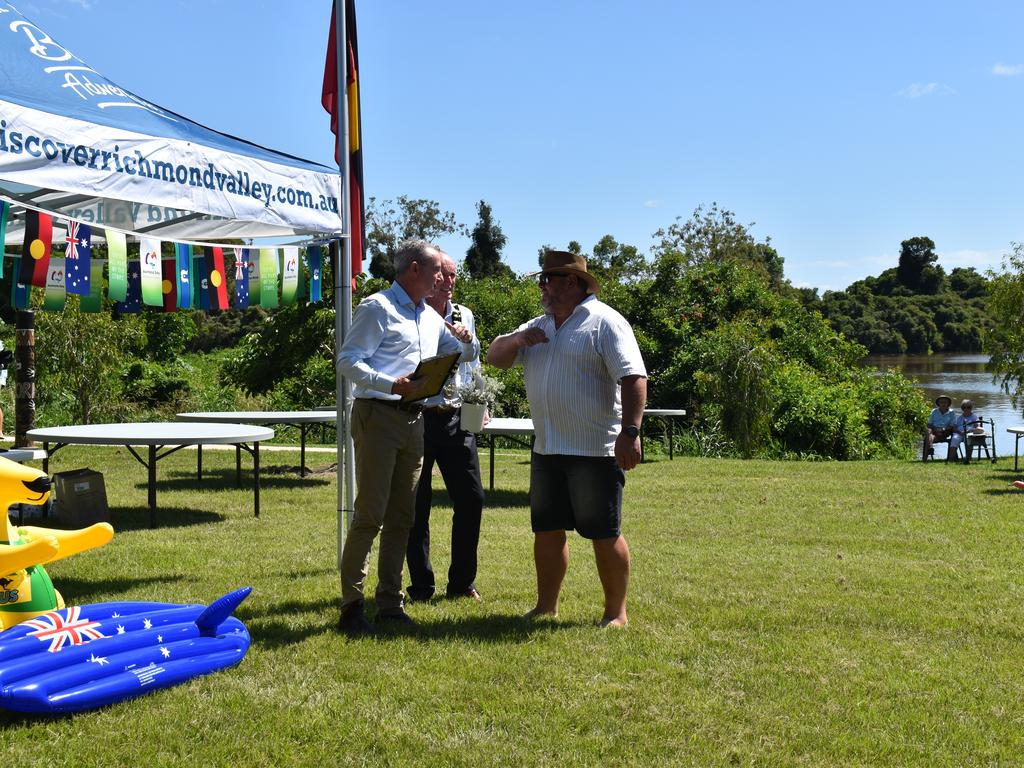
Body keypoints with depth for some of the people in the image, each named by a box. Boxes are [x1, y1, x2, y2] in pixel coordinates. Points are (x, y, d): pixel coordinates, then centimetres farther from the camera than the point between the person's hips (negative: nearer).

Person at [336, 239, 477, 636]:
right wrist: (393, 384, -26)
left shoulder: (431, 317, 19)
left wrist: (465, 341, 6)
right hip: (378, 416, -8)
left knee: (401, 516, 10)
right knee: (370, 514, -9)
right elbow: (347, 361, -14)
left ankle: (390, 603, 17)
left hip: (413, 420, 8)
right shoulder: (378, 308, -6)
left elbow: (464, 355, 30)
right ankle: (351, 606, -3)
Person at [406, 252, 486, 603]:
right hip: (418, 417, -5)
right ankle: (421, 585, 14)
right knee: (417, 504, 2)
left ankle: (462, 581, 18)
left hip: (457, 419, 5)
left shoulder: (465, 316, 12)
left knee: (471, 498, 4)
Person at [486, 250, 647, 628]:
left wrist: (630, 432, -27)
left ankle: (616, 613, 9)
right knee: (547, 529, 13)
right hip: (547, 450, 8)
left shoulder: (604, 322, -9)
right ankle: (546, 606, 24)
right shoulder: (539, 326, 16)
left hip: (595, 451, -8)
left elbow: (633, 378, -17)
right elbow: (495, 356, 19)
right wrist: (518, 339, -4)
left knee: (604, 534, -1)